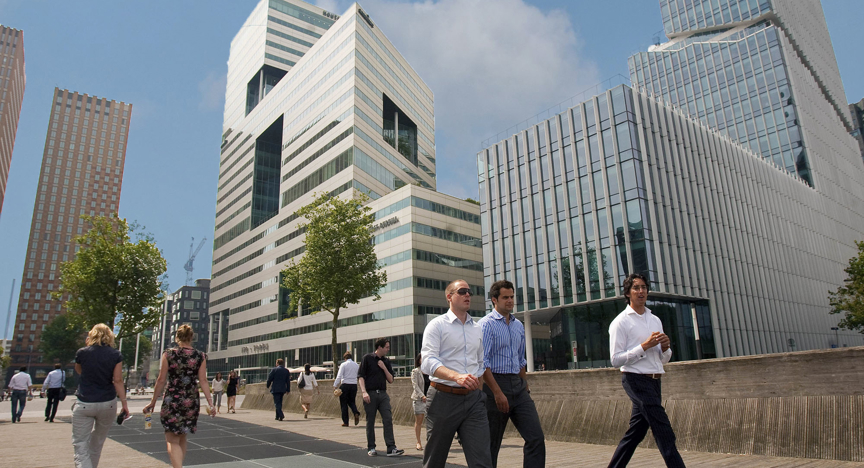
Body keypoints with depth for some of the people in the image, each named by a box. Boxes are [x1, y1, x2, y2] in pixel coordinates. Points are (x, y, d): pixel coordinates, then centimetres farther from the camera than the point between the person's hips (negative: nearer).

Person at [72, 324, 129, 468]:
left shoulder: (82, 353, -2)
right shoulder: (115, 355, -2)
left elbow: (79, 371, 19)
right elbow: (118, 380, -6)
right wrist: (124, 403, -2)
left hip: (84, 404, -2)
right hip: (108, 404, 2)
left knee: (80, 445, 1)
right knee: (97, 443, 21)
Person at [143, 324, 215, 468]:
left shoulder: (168, 354, -4)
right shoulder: (200, 356, -1)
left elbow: (161, 380, -3)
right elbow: (203, 381, -5)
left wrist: (153, 402, 7)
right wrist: (210, 404, -3)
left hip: (172, 401, -3)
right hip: (191, 402, 3)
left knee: (172, 441, 3)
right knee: (182, 439, 20)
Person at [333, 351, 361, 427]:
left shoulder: (343, 364, -4)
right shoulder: (357, 365, 10)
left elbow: (339, 376, -10)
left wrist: (335, 385, -5)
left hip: (345, 385, -4)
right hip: (354, 385, 4)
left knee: (344, 403, 5)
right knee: (351, 401, 17)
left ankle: (345, 422, 6)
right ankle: (356, 413, -12)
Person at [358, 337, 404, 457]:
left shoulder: (386, 361, 13)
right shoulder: (367, 358, -1)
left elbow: (390, 380, 12)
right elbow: (360, 376, -5)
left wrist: (384, 368, -3)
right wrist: (364, 392, -16)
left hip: (383, 394, 4)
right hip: (370, 394, -4)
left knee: (388, 419, -6)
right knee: (370, 422, 4)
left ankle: (391, 448, -7)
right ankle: (371, 448, 15)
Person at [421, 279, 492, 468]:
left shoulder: (477, 329, 14)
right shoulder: (437, 325, -4)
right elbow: (428, 362, -17)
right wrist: (457, 376, -32)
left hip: (473, 399, 4)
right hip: (443, 398, -4)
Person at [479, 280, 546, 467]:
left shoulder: (519, 325, 14)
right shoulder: (486, 324, -8)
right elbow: (483, 362, -15)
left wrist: (526, 388, 19)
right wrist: (498, 393, -19)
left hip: (518, 386, 6)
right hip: (495, 383, -6)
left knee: (536, 437, -3)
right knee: (492, 443, 4)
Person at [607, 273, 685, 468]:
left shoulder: (655, 320, 16)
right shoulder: (620, 322, -6)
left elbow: (664, 359, 20)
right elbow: (616, 360, -12)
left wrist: (665, 347, -3)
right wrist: (645, 346, -17)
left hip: (654, 381, 7)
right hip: (636, 380, -7)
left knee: (636, 432, 12)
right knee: (665, 434, -11)